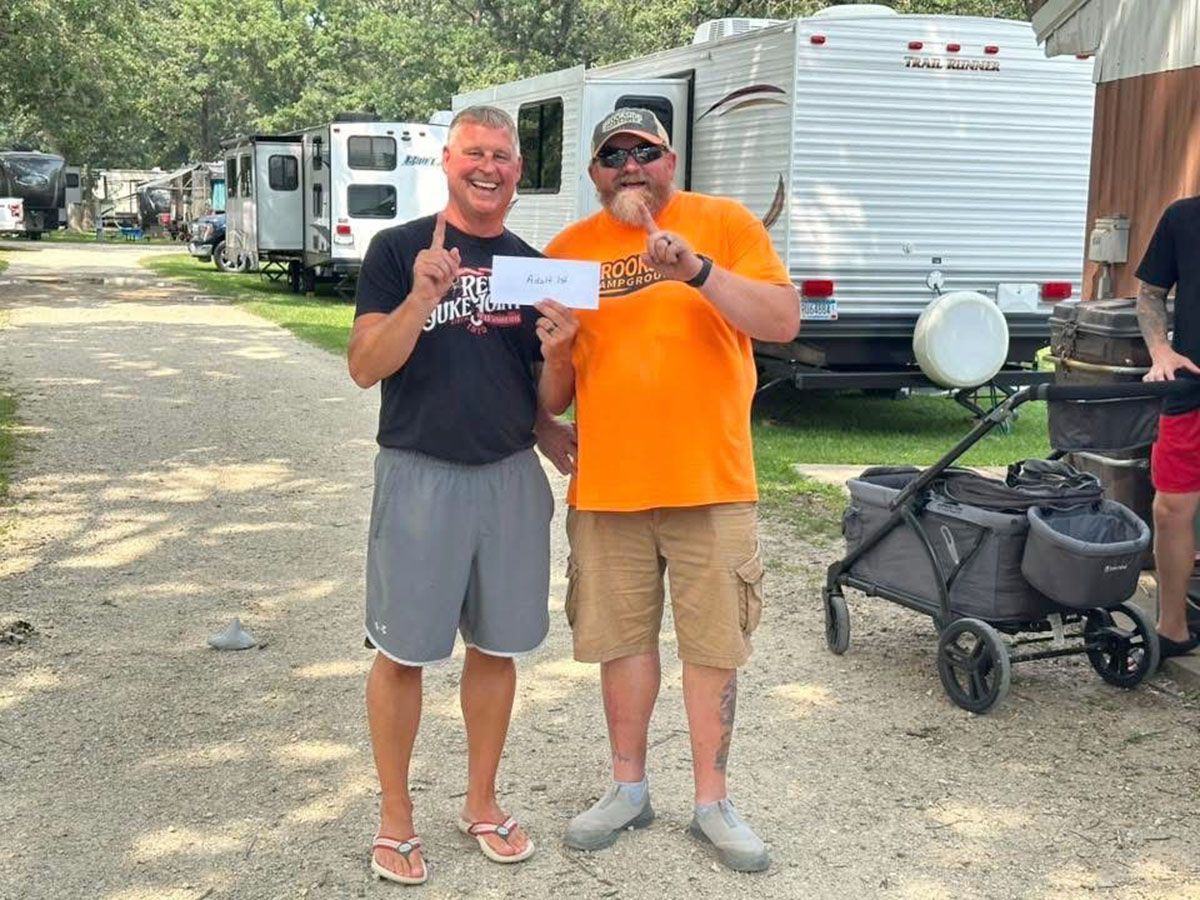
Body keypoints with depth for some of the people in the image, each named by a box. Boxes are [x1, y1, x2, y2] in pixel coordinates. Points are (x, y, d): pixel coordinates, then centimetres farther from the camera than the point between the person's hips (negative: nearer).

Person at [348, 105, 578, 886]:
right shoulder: (399, 250, -2)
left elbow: (552, 402, 9)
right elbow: (365, 368, -11)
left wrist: (557, 352, -13)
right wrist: (423, 298, -25)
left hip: (512, 477, 4)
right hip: (420, 475, -4)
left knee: (496, 645, 11)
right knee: (403, 650, 3)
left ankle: (482, 803, 27)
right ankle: (395, 817, 19)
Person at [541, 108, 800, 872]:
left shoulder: (726, 223, -1)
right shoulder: (568, 249, 6)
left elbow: (784, 321, -11)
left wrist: (699, 271, -22)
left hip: (710, 483, -2)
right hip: (606, 487, 2)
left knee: (713, 645, 6)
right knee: (622, 639, 12)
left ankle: (713, 801, 21)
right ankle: (630, 787, 29)